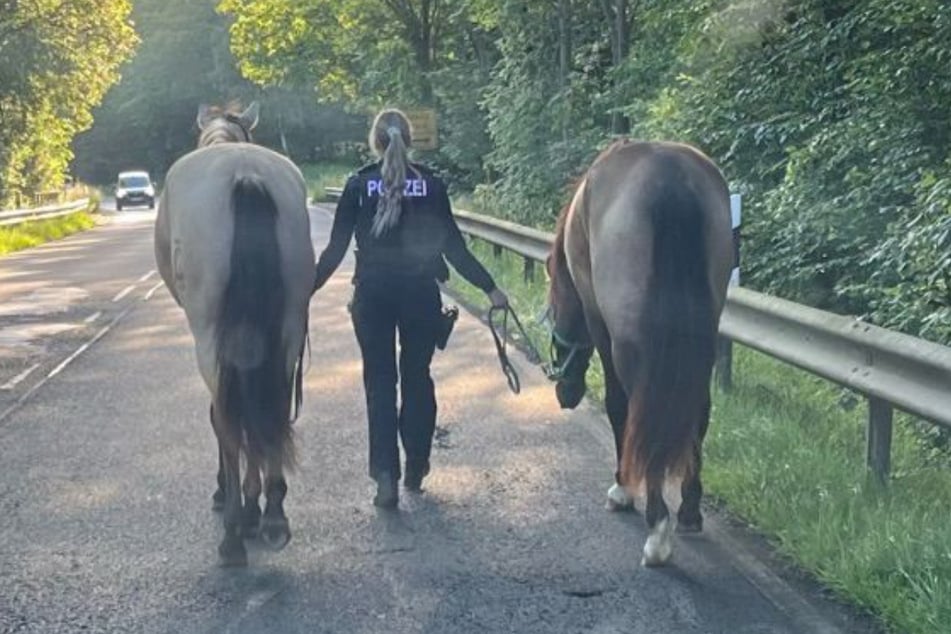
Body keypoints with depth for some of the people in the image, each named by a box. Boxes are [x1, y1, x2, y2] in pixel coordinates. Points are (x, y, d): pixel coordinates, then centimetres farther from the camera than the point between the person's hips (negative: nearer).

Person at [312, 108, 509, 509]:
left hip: (372, 292, -1)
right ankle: (416, 469, 22)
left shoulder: (359, 184, -1)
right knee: (417, 377, 14)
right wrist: (489, 288, 6)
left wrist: (307, 288, 7)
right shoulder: (430, 184, 0)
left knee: (379, 381, 4)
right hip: (420, 292, 1)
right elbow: (453, 246, -1)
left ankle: (386, 476, -6)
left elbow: (336, 248, -2)